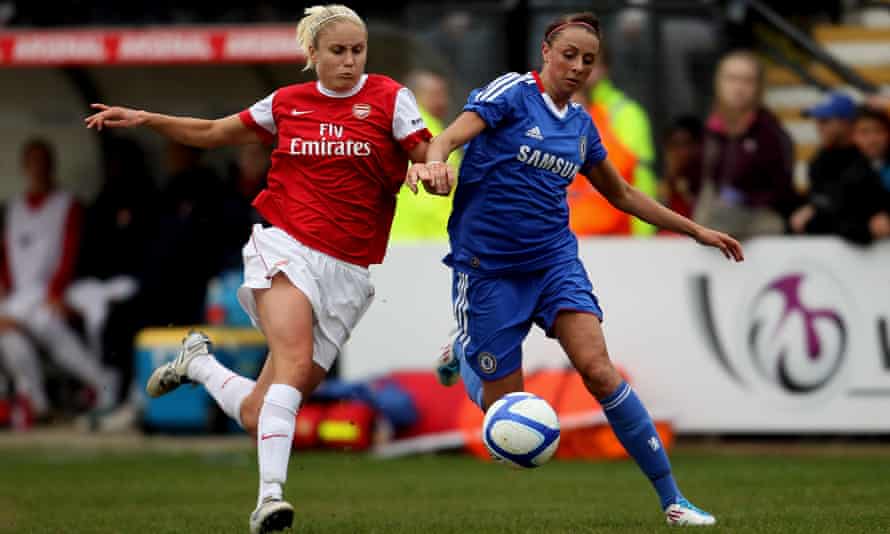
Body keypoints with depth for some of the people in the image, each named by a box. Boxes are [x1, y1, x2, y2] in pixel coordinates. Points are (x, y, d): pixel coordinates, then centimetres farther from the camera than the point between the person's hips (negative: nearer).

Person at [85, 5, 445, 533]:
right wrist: (144, 119, 14)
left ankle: (198, 362, 29)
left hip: (346, 273, 1)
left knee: (258, 414, -1)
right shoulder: (286, 103, 10)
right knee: (295, 360, -29)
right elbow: (213, 132, 23)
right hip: (286, 248, -1)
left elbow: (431, 161, -3)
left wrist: (434, 173, -26)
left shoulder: (389, 98, 3)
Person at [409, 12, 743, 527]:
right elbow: (450, 137, -21)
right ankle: (462, 352, 36)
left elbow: (622, 194, 25)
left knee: (599, 370, -19)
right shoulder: (512, 93, -6)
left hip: (555, 259, 4)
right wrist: (435, 160, -45)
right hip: (488, 265, -4)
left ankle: (672, 499, -15)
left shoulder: (581, 124, 11)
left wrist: (695, 230, 24)